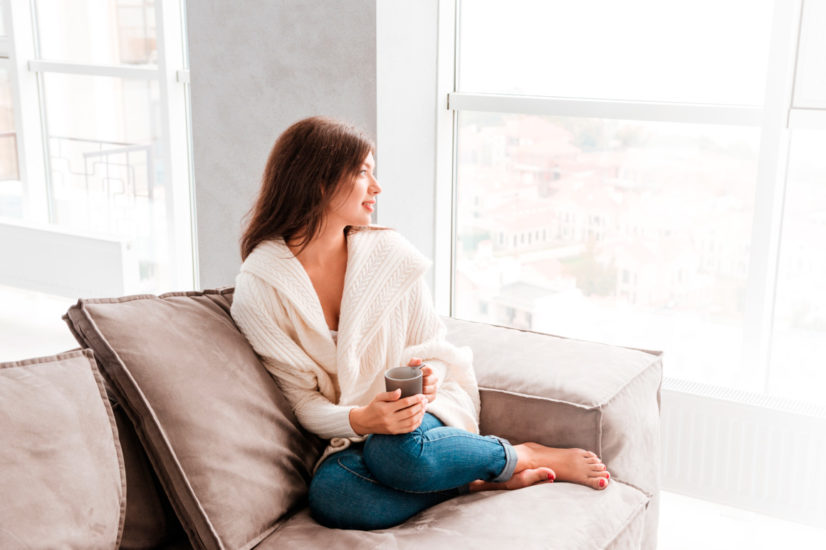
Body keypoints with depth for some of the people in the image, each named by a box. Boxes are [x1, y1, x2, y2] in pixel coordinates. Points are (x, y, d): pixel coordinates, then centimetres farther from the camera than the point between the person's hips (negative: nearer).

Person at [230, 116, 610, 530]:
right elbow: (303, 402, -6)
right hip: (348, 438, 0)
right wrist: (362, 420, -26)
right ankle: (478, 479, -16)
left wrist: (431, 374, -18)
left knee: (396, 452, -36)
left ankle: (526, 457, -11)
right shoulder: (258, 286, -7)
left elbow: (436, 350, 7)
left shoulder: (390, 252, -1)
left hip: (416, 417, 0)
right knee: (327, 496, -34)